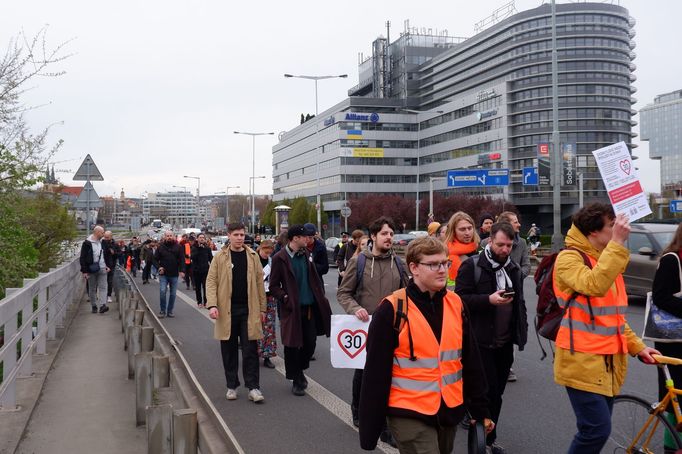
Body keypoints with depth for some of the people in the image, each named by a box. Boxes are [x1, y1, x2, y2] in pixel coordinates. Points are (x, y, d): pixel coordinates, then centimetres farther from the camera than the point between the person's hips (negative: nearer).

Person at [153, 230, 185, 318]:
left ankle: (170, 311, 19)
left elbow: (182, 259, -1)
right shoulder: (161, 247, 1)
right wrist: (158, 267, -11)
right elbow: (155, 259, 6)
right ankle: (162, 310, 3)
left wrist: (182, 270, -12)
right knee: (162, 291, -12)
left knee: (173, 294, 7)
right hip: (163, 274, -1)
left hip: (174, 275, 1)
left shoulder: (177, 247, 1)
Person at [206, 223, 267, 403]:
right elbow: (211, 281, -1)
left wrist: (262, 308, 4)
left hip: (249, 310, 0)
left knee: (250, 350, 0)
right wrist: (212, 305, -14)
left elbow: (259, 282, 6)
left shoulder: (252, 256, 5)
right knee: (229, 351, 9)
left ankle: (253, 387, 5)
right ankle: (232, 386, 21)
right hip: (227, 310, 0)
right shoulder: (220, 257, 2)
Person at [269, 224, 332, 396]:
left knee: (310, 343, 8)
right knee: (293, 345, 3)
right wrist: (285, 298, -18)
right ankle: (296, 380, 18)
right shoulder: (280, 258, -8)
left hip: (310, 307, 5)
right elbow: (273, 286, -6)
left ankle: (300, 369, 33)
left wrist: (321, 298, 9)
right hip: (292, 309, -5)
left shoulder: (306, 255, 9)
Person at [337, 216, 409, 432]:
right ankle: (358, 410, 36)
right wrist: (355, 309, -18)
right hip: (365, 326, -2)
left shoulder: (398, 262, 6)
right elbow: (343, 292, -1)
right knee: (362, 370, 13)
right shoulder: (358, 261, -3)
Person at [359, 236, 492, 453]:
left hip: (449, 411, 6)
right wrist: (370, 431, -10)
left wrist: (480, 408, 12)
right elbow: (375, 373, -12)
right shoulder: (392, 309, -13)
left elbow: (470, 360, 10)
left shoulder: (456, 304, 3)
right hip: (410, 414, -5)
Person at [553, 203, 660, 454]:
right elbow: (595, 285, -33)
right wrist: (617, 244, -30)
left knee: (598, 429, 13)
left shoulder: (608, 259, 16)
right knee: (597, 430, -12)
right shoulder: (569, 258, -11)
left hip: (607, 361, 9)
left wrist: (637, 347, 15)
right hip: (582, 361, -9)